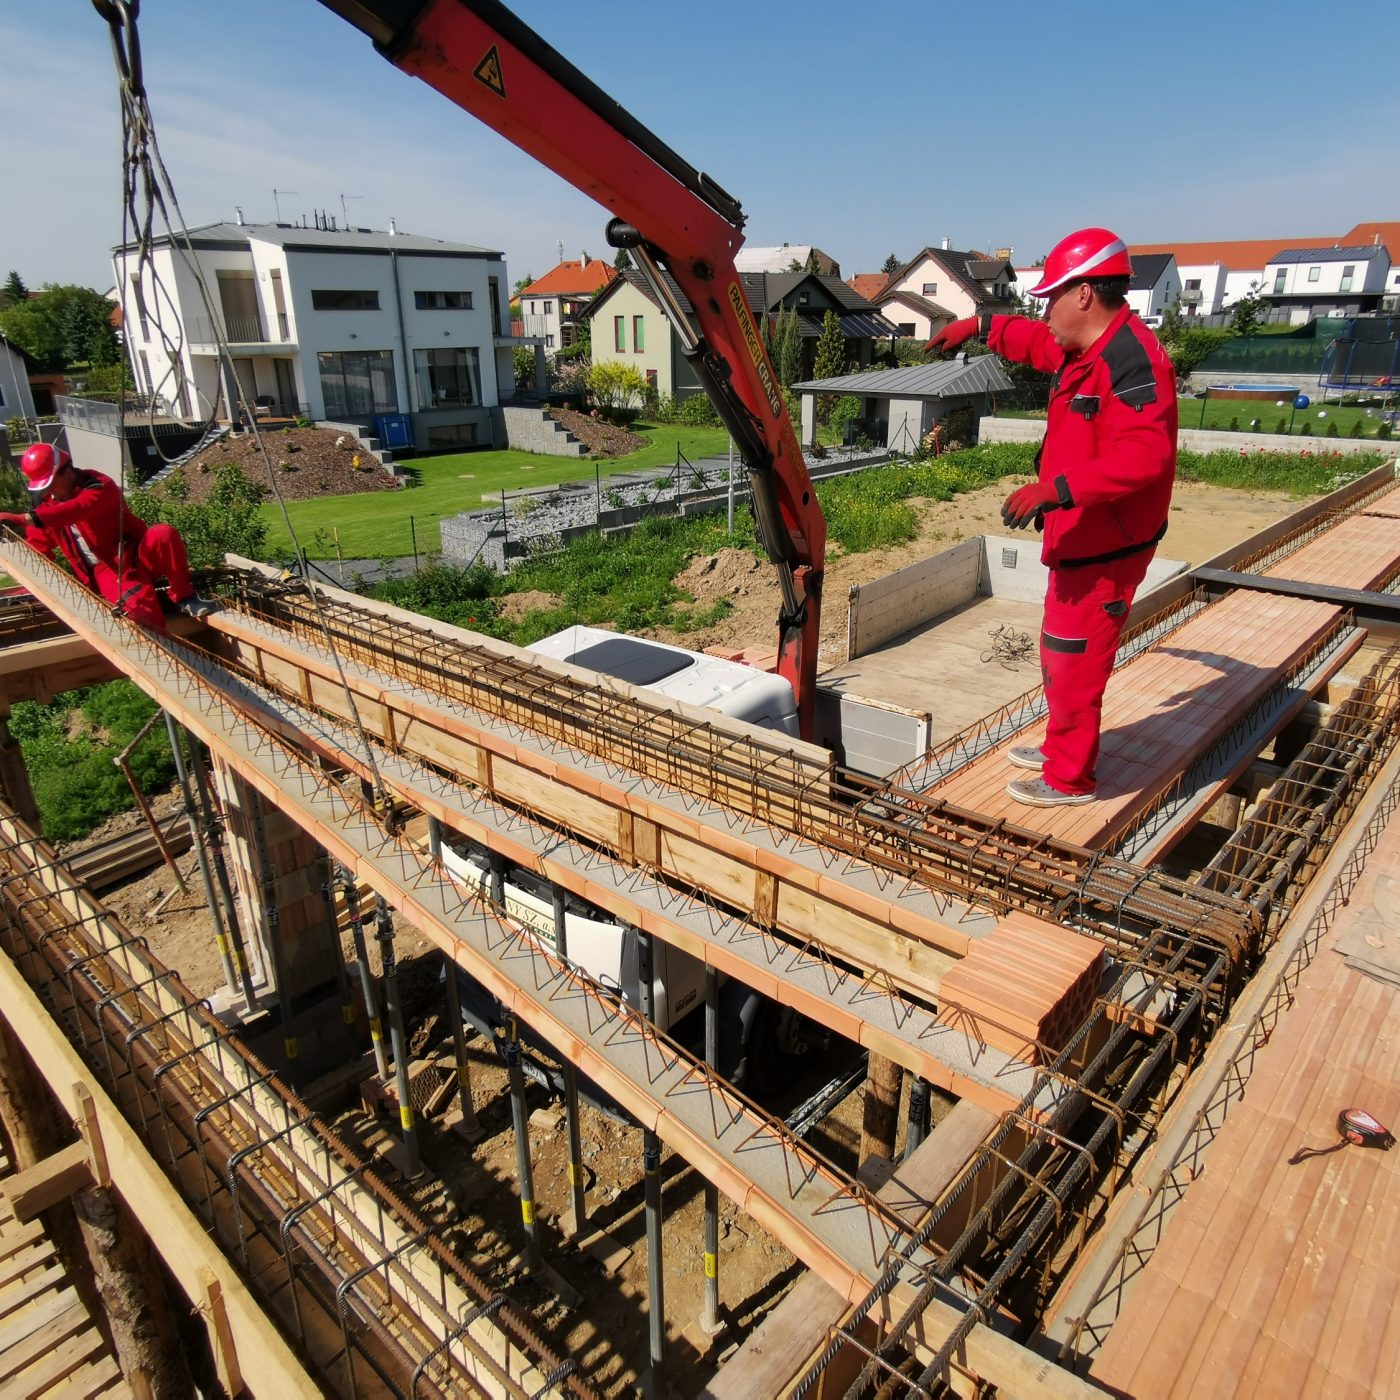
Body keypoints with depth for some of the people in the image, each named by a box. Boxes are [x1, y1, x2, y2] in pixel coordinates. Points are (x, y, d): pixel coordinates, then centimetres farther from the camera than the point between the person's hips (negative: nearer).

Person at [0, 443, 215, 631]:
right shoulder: (44, 503, 8)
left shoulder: (98, 486, -11)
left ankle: (184, 597, -23)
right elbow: (37, 549, 12)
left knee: (164, 534, -34)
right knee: (139, 607, -31)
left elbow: (78, 510, -33)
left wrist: (28, 518, -42)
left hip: (137, 557, -2)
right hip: (105, 569, 2)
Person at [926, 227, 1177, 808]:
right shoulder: (1083, 348, 10)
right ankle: (1061, 746, 39)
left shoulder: (1130, 361, -23)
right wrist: (979, 326, 35)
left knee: (1073, 662, 0)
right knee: (1060, 654, 22)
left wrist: (1054, 488, -36)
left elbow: (1143, 456, -34)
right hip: (1081, 539, 10)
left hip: (1104, 548, -10)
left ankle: (1070, 778, 16)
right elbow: (1037, 341, 32)